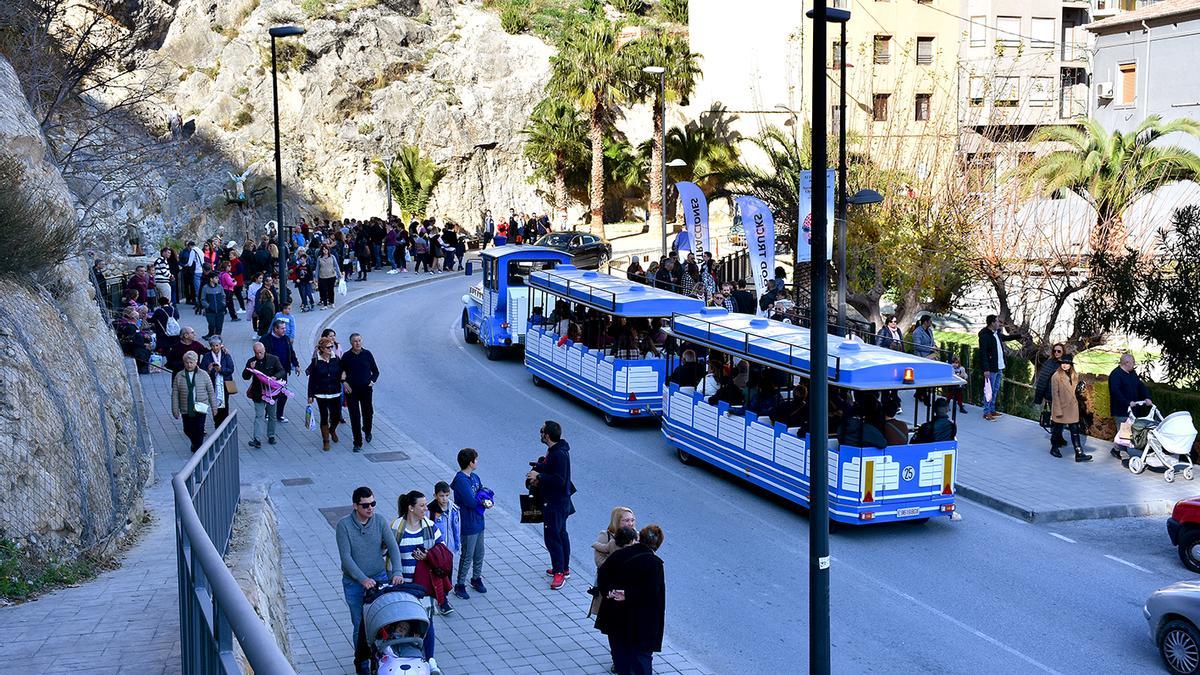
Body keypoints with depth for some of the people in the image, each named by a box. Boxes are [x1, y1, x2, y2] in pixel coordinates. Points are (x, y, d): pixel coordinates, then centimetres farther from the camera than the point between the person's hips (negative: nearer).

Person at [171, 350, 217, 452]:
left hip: (201, 409, -1)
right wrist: (175, 410, -1)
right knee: (187, 430, 9)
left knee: (199, 431, -4)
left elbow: (211, 392, 5)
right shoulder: (179, 376, 0)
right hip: (186, 410, 1)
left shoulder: (203, 375, 0)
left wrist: (214, 407, 4)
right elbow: (175, 395, 2)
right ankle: (195, 442, 39)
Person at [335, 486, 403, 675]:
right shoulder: (344, 525, -14)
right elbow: (346, 557, -18)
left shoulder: (379, 521, -6)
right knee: (360, 625, 6)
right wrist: (363, 579, -26)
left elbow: (392, 546, -10)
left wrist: (397, 572, -25)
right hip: (354, 583, -2)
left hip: (379, 578, 2)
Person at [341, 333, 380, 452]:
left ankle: (367, 431, 45)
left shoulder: (367, 354, 0)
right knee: (355, 417, -4)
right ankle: (357, 443, 2)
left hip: (366, 390, 1)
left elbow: (376, 371, 9)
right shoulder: (346, 356, -1)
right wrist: (344, 382, -6)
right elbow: (340, 372, 10)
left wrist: (372, 381, -7)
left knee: (368, 414, 12)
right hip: (351, 391, -1)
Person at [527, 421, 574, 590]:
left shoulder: (559, 454, -26)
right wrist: (537, 475, 3)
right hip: (558, 501, 11)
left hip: (555, 503, -11)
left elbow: (559, 480, -29)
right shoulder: (554, 450, 6)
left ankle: (559, 572, 1)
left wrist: (539, 476, -23)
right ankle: (564, 567, 30)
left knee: (552, 537, -5)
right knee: (561, 533, 19)